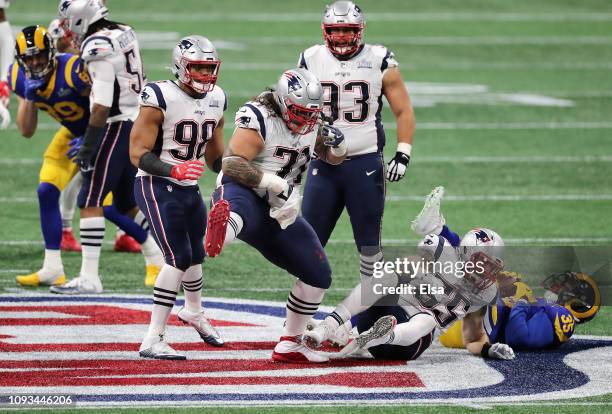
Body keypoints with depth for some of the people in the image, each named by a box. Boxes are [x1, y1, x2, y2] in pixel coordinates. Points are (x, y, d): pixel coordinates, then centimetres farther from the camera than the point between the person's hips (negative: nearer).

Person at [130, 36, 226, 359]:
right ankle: (153, 340, -17)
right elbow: (138, 153, -19)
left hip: (189, 188, 8)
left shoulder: (216, 100, 6)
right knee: (178, 258, -18)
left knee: (195, 255, 23)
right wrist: (174, 171, -33)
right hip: (157, 187, -8)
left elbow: (215, 156, 18)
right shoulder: (161, 99, -17)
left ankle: (194, 312, 53)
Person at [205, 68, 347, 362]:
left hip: (278, 213, 9)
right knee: (239, 211, -47)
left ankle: (289, 345, 28)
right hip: (244, 195, -9)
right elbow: (232, 164, -24)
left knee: (318, 275, 13)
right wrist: (277, 184, -29)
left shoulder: (308, 121, 10)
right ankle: (219, 231, -87)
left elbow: (333, 158, 24)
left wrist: (336, 144, -1)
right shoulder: (259, 118, -14)